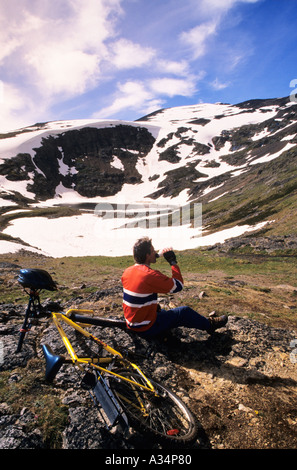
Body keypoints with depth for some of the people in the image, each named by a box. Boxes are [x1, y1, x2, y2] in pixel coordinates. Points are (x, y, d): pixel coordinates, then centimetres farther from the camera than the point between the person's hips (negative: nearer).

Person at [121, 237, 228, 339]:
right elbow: (178, 285, -19)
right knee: (184, 312, 5)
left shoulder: (127, 272, -3)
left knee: (161, 311, 32)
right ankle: (210, 325, 29)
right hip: (146, 329, -8)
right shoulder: (150, 275, -28)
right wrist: (173, 262, -12)